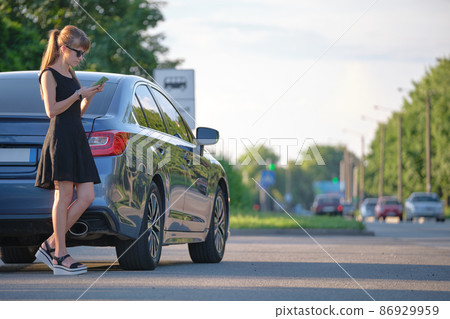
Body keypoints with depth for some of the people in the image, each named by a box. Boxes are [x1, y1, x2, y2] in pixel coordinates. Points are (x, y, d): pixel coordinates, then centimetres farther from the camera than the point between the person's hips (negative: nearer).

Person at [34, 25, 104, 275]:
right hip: (60, 138, -8)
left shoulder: (71, 75, 22)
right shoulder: (49, 74, -3)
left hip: (78, 139, 9)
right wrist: (78, 94, -13)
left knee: (86, 197, -1)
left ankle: (50, 246, 4)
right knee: (64, 196, -9)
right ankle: (61, 256, -6)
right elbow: (52, 110, -13)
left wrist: (90, 96, 9)